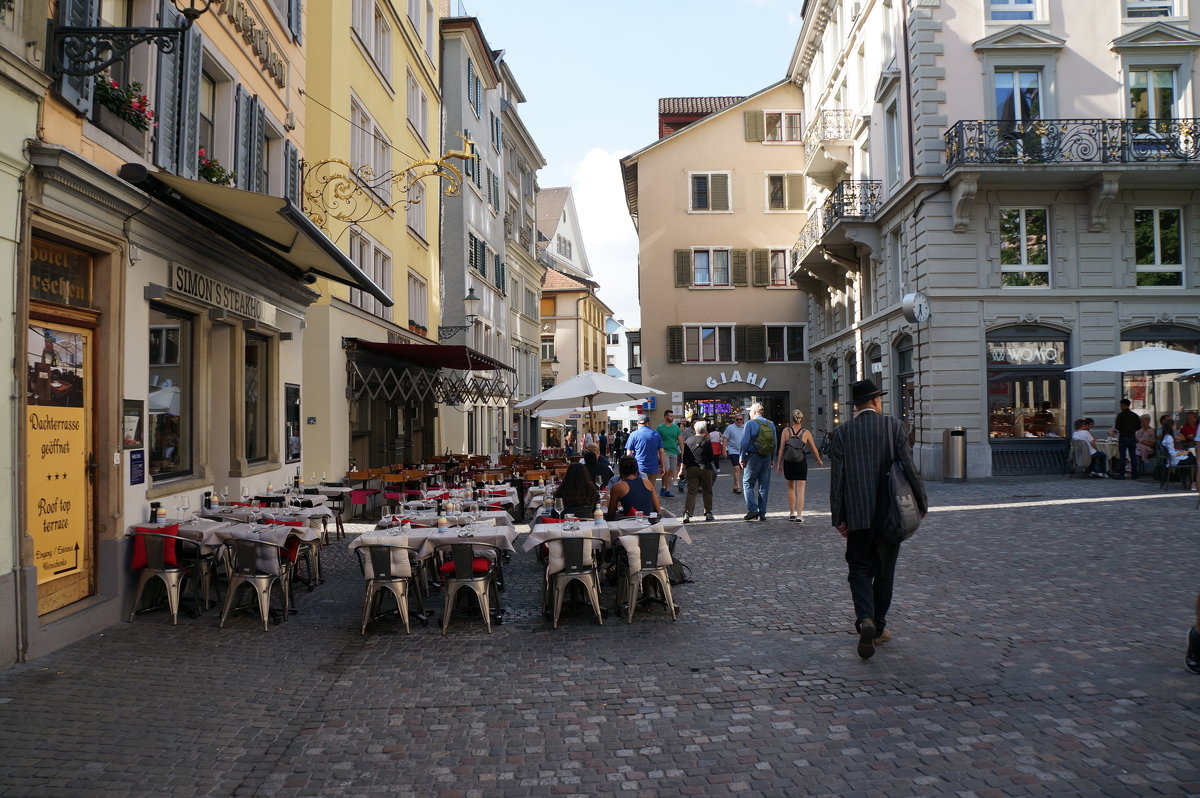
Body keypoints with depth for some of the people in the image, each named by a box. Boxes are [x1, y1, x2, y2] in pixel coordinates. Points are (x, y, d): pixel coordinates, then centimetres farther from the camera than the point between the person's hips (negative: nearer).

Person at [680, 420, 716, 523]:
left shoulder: (688, 441, 3)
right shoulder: (707, 441, -6)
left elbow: (684, 457, 7)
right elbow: (712, 458, -4)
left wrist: (683, 468, 17)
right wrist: (711, 460, 18)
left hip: (691, 469, 2)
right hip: (705, 468, -2)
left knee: (691, 491, 0)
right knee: (707, 492, 11)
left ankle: (687, 514, -12)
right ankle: (708, 514, 14)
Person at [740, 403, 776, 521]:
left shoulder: (750, 424, -8)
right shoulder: (771, 424, 7)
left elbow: (745, 442, -11)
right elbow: (775, 442, 10)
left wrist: (742, 458, -3)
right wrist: (772, 458, 17)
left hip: (753, 457, -5)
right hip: (767, 458, 5)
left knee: (747, 484, 5)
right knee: (764, 486, 9)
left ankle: (752, 509, -8)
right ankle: (762, 513, 10)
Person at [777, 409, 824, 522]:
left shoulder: (786, 430, -5)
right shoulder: (806, 433, -3)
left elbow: (781, 448, -6)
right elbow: (814, 449, 7)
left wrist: (779, 464, 1)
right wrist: (819, 460, 24)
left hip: (788, 463, 1)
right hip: (801, 464, -1)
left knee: (791, 488, 18)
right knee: (800, 490, 0)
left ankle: (792, 513, 24)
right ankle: (799, 516, -9)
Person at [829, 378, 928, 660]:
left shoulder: (842, 433, -1)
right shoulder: (893, 426, -4)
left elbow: (837, 478, -2)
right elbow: (908, 468, -7)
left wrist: (838, 517, 3)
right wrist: (921, 503, 4)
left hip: (858, 517, 0)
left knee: (860, 570, 9)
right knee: (884, 572, 15)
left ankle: (866, 620, -14)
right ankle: (878, 627, 24)